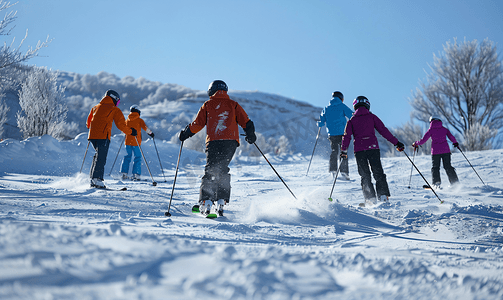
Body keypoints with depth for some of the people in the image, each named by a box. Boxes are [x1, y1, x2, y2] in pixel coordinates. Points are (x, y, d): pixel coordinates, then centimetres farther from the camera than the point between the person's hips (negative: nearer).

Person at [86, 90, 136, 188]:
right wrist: (131, 131, 17)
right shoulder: (114, 110, 5)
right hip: (103, 136, -6)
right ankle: (96, 178, -24)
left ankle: (92, 177, 9)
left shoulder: (95, 107, 23)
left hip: (92, 135, 6)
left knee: (98, 155, 16)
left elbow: (88, 122, 30)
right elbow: (121, 124, 3)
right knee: (101, 158, -11)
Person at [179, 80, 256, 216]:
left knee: (210, 171, 3)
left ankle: (206, 203, -9)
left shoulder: (208, 105, 11)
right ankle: (221, 202, 1)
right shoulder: (233, 105, 15)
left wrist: (185, 134, 23)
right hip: (231, 142, 2)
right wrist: (250, 134, 25)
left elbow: (197, 124, 9)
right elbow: (246, 122, 9)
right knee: (222, 170, 13)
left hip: (213, 142, -1)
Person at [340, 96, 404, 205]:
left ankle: (370, 198, -3)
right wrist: (396, 143, 6)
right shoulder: (372, 117, 8)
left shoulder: (351, 120, 10)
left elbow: (347, 136, 3)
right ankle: (383, 196, -6)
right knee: (378, 173, 5)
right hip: (373, 147, 0)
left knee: (365, 175, 6)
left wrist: (343, 150, 11)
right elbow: (384, 131, 4)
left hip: (359, 150, 1)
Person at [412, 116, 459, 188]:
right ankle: (455, 182, 8)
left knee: (435, 167, 9)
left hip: (436, 151, -2)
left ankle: (436, 183, -5)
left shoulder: (431, 130, 1)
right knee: (448, 167, 12)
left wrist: (416, 143, 14)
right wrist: (455, 143, 22)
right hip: (446, 150, 2)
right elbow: (451, 137, 3)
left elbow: (423, 140, -3)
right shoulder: (444, 129, 8)